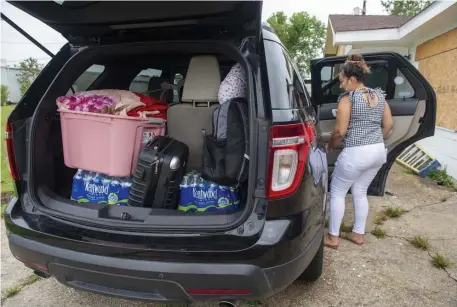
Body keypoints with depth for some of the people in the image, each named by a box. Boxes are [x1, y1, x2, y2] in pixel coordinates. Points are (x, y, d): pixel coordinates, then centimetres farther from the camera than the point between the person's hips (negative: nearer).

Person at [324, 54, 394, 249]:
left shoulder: (347, 99, -11)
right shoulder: (379, 96, 9)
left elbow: (340, 131, -14)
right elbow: (389, 125, 12)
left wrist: (329, 146, 3)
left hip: (356, 153, -7)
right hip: (378, 152, 7)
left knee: (337, 193, 9)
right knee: (360, 192, 22)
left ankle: (333, 237, 16)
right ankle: (359, 234, 30)